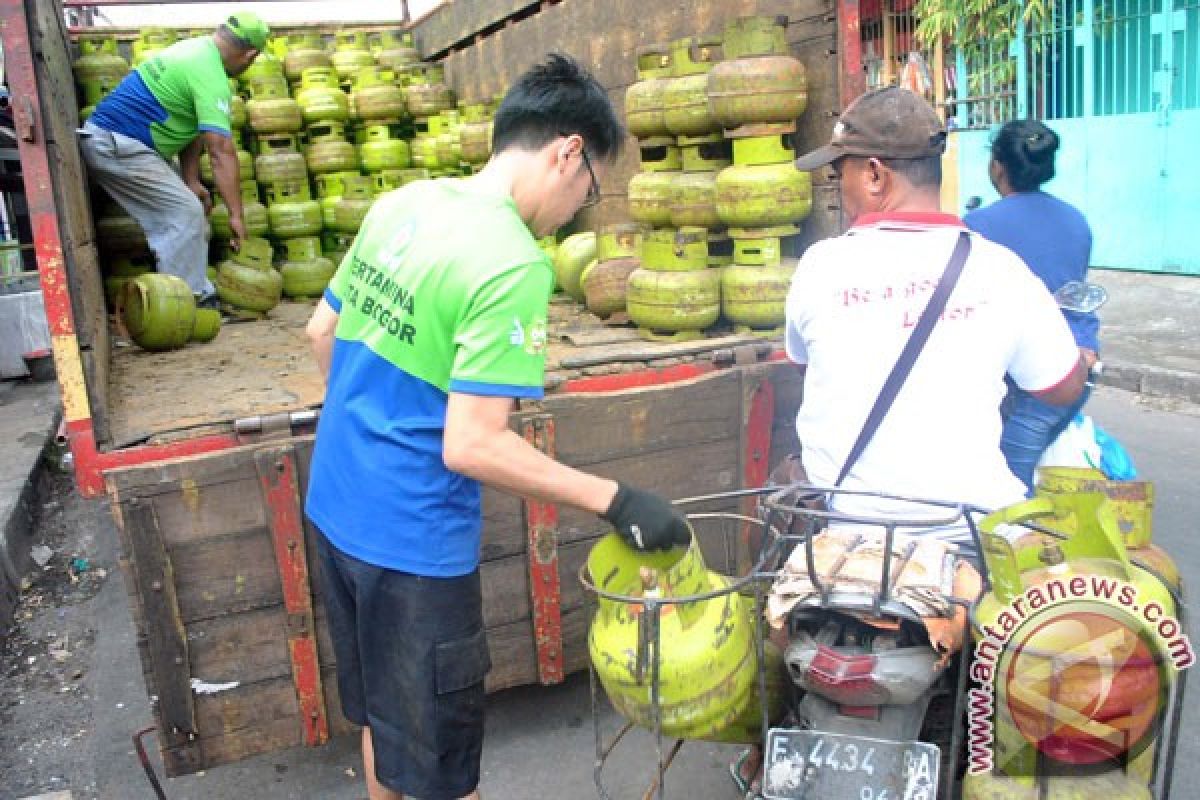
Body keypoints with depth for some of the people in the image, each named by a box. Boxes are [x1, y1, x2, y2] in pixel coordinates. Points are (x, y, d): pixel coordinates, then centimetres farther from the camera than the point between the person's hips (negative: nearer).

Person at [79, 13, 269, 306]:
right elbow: (221, 150, -24)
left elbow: (192, 128, 12)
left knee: (186, 214, 11)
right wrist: (236, 215, -22)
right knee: (186, 215, -9)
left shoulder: (196, 48, 10)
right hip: (120, 147, -10)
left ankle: (201, 295, 17)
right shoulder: (211, 77, -21)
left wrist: (191, 182, 10)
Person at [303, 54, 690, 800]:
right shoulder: (514, 266, -23)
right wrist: (616, 500, -19)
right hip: (412, 539, -8)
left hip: (336, 506, 8)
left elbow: (323, 332, 12)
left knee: (381, 709, 28)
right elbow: (471, 447, -26)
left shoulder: (400, 204, 2)